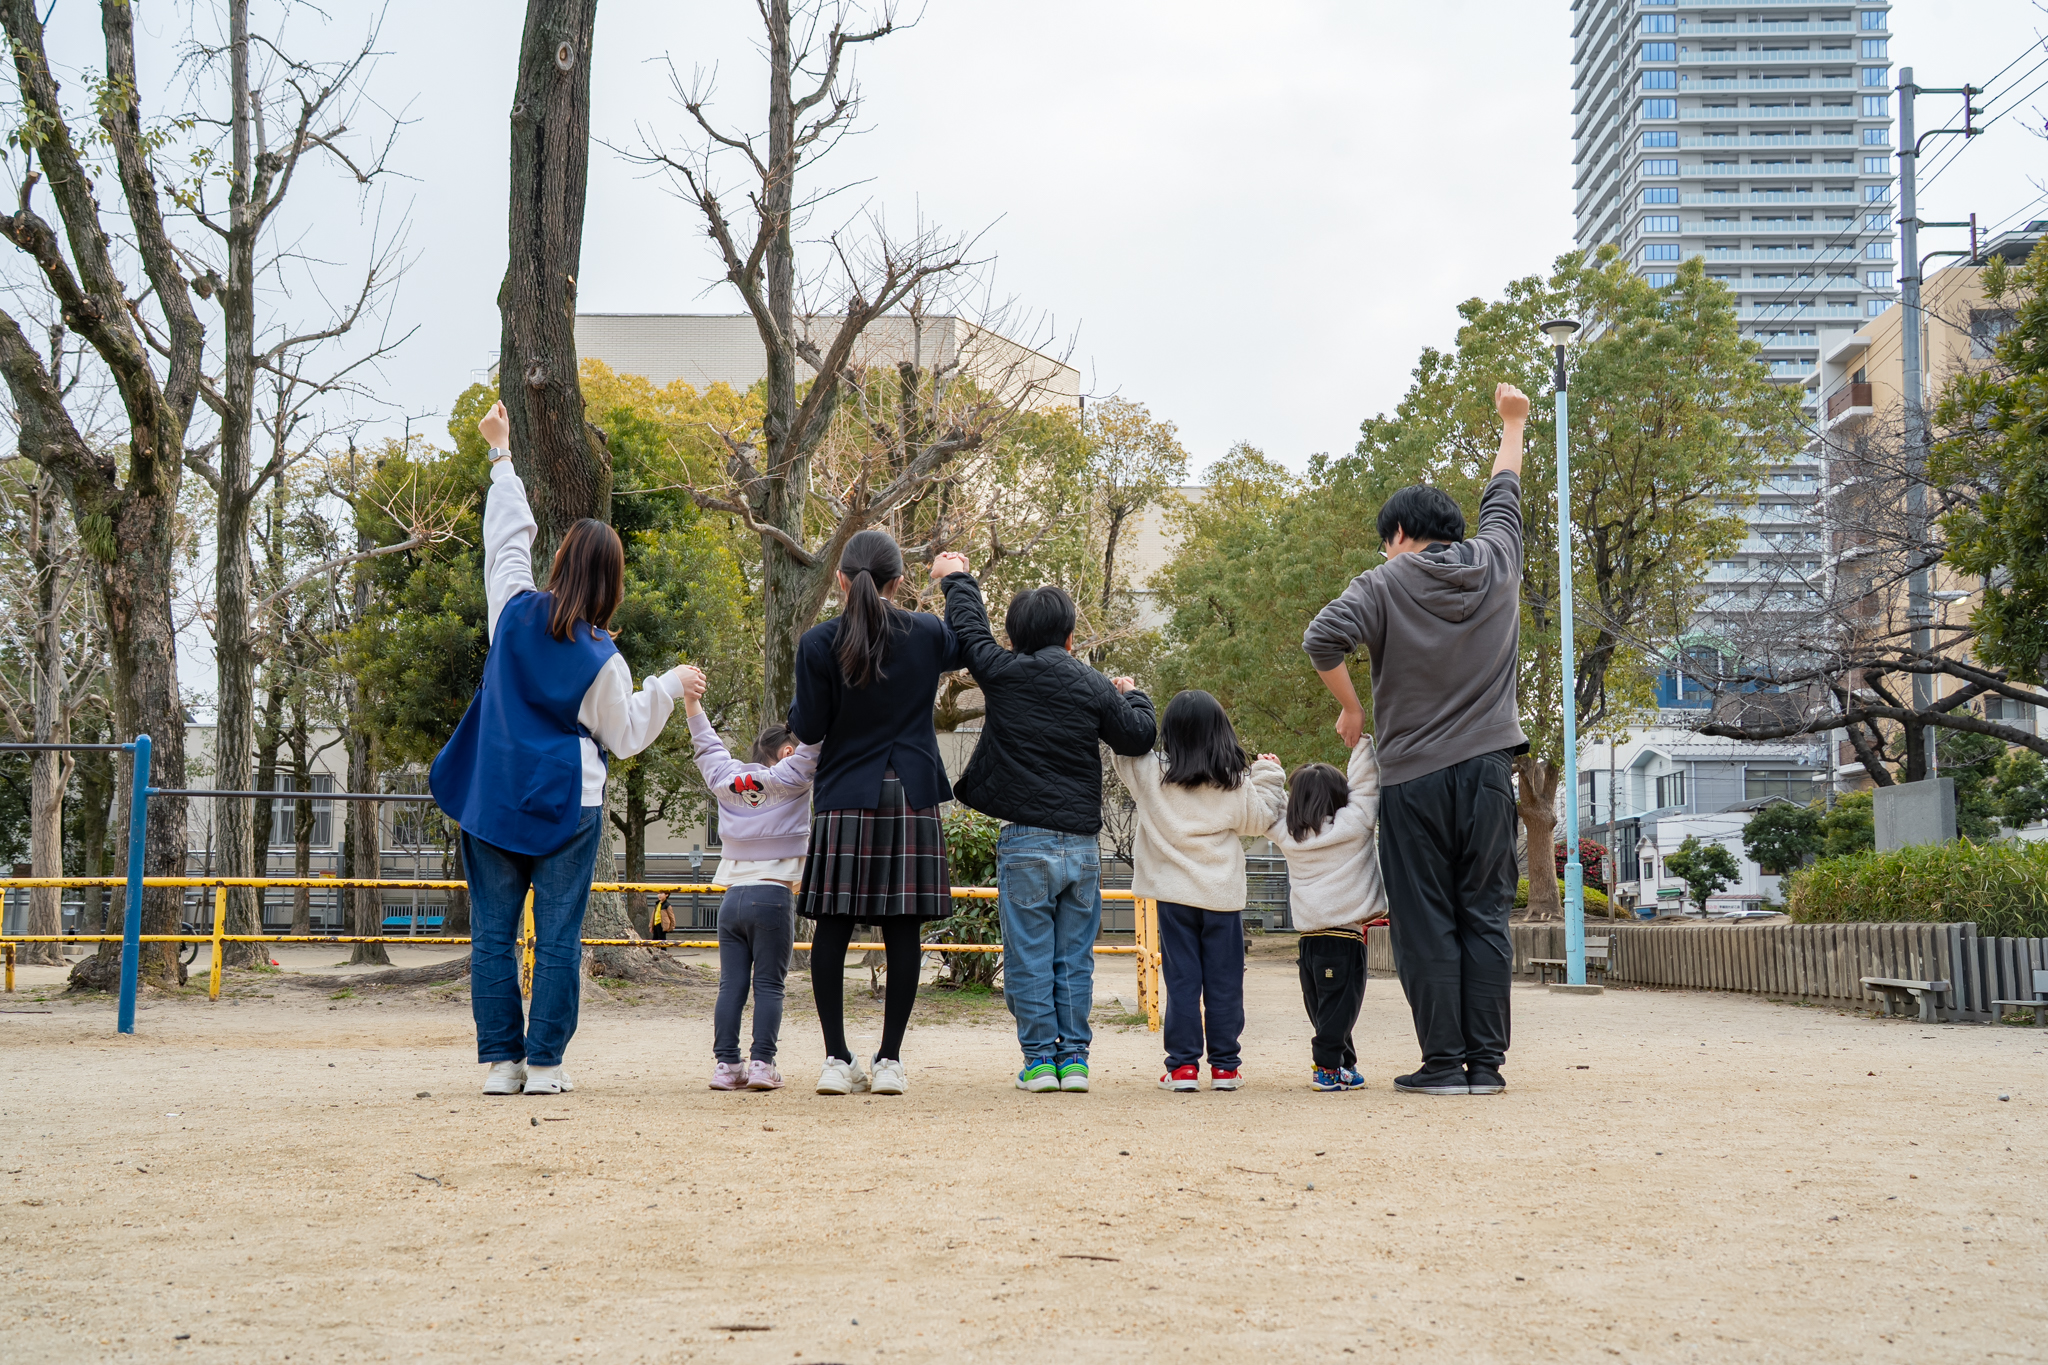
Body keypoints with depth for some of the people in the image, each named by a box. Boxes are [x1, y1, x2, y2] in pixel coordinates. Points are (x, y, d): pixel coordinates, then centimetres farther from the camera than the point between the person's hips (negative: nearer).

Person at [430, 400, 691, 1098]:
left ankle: (501, 1060, 7)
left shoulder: (514, 612, -3)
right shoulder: (601, 658, -8)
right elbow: (625, 735, 2)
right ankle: (545, 1063, 2)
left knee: (493, 933, 7)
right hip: (565, 806, -3)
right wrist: (668, 686, 14)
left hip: (492, 799, 3)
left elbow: (506, 539, 11)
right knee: (558, 937, 2)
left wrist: (502, 453, 22)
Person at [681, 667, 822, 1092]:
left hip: (732, 896, 4)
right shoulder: (788, 778, 0)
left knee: (731, 985, 3)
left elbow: (707, 743, 25)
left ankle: (725, 1064, -1)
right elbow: (815, 739, -5)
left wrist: (690, 696, 33)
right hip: (773, 897, -4)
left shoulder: (725, 779, 13)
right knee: (768, 985, -3)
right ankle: (761, 1064, -8)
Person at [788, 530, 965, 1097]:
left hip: (844, 797, -1)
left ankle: (837, 1059, 3)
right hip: (912, 796, 1)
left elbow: (808, 729, -2)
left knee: (833, 928, 4)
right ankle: (889, 1060, 4)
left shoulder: (819, 643, -6)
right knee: (902, 930, 3)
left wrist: (799, 703, 19)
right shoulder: (928, 634, 1)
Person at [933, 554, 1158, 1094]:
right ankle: (1074, 1057, 9)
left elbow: (970, 629, 14)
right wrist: (1133, 696, 26)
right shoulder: (1093, 686, 1)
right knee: (1074, 957, 8)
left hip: (1026, 842, -2)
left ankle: (1040, 1059, 2)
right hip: (1083, 843, 2)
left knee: (1029, 957, 2)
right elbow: (1139, 737, 5)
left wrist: (956, 579, 32)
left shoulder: (1002, 673, -1)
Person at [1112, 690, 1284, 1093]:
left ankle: (1183, 1066, 3)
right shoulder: (1238, 783, -4)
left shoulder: (1152, 774, -6)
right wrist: (1268, 776, 18)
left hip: (1174, 893, 0)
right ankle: (1225, 1066, 11)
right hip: (1223, 894, 0)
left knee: (1181, 980, 4)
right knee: (1224, 982, 7)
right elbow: (1258, 820, 7)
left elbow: (1124, 747, 7)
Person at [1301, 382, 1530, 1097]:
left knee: (1426, 924, 1)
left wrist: (1350, 709, -2)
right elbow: (1502, 499, 26)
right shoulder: (1496, 564, 8)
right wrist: (1512, 424, 43)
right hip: (1488, 769, 3)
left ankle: (1444, 1061, 0)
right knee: (1484, 917, 6)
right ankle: (1486, 1061, 5)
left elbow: (1323, 639, -18)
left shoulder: (1385, 585, -3)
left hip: (1414, 777, -3)